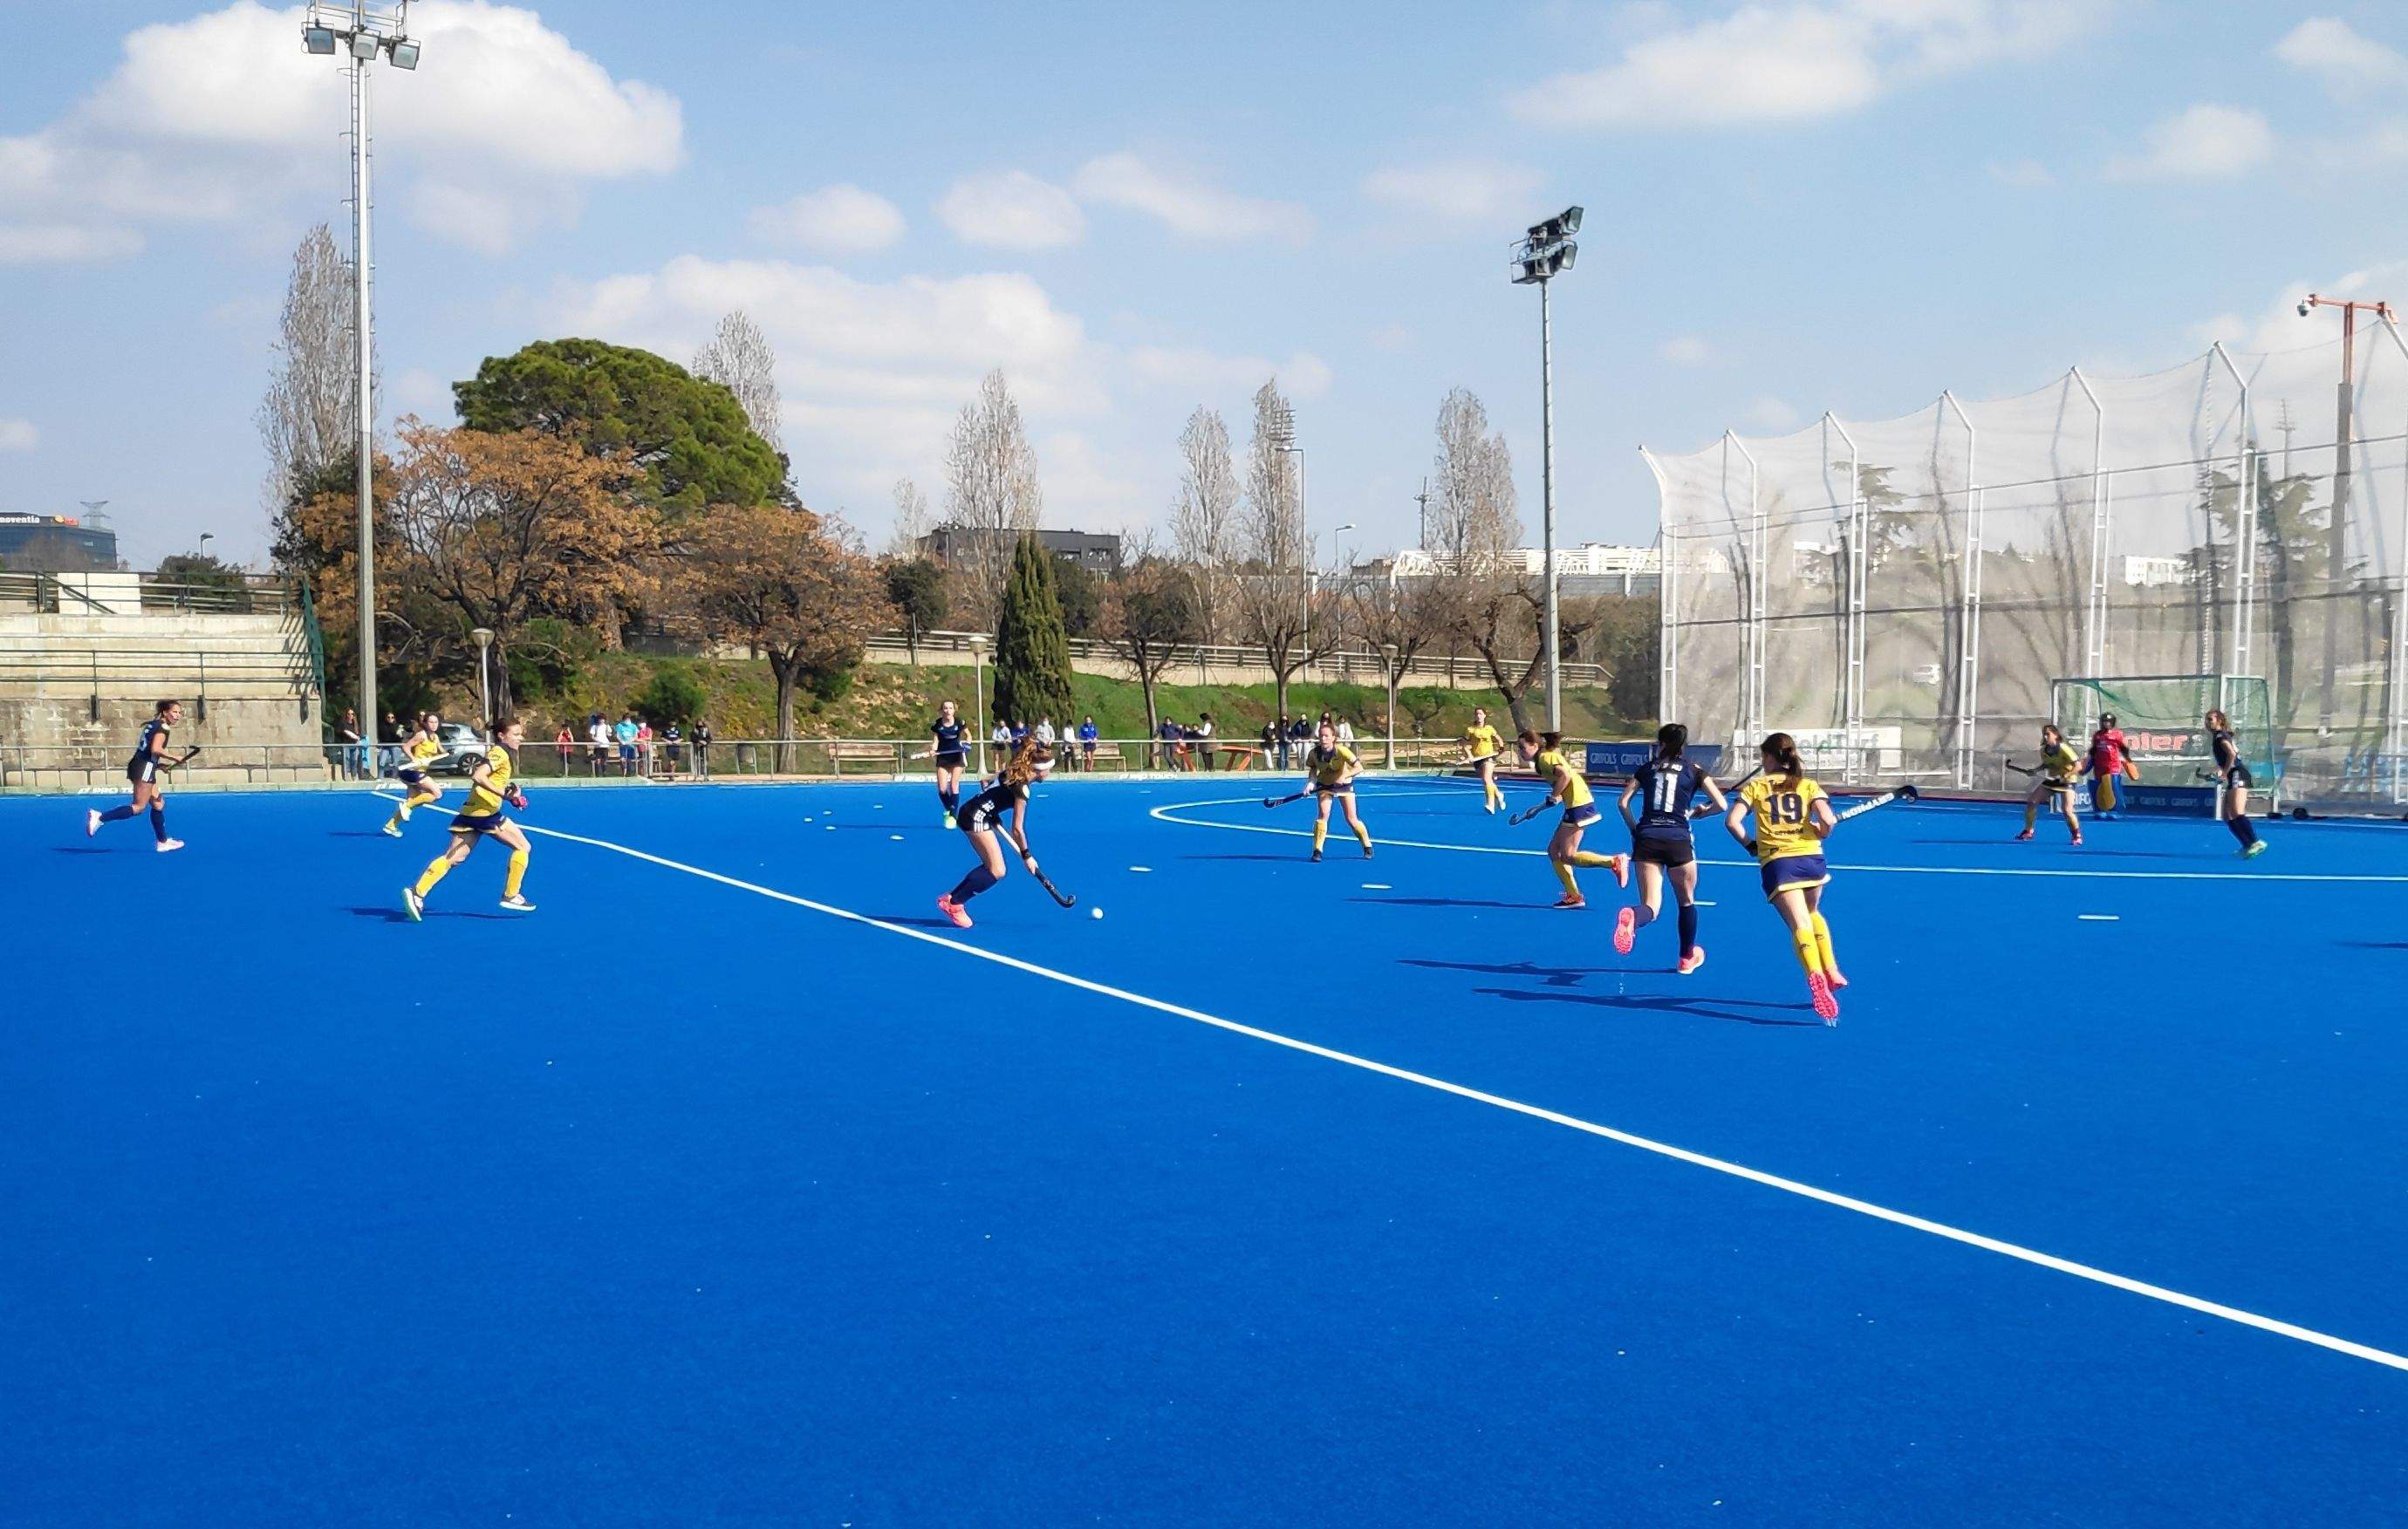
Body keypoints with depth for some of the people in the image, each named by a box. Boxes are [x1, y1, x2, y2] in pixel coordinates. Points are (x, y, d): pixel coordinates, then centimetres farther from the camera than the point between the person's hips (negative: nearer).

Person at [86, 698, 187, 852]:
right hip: (144, 768, -10)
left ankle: (163, 842, 20)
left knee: (158, 803, 15)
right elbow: (155, 749, -23)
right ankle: (99, 817, -18)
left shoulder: (152, 724, 20)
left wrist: (161, 765, 18)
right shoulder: (163, 728, -8)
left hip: (136, 764, 10)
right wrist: (175, 759, -15)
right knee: (139, 807, -11)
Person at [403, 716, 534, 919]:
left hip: (469, 811, 9)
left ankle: (417, 893, -8)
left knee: (453, 858, 4)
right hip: (486, 812, -9)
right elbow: (478, 777, -21)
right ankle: (511, 896, 7)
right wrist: (505, 794, -23)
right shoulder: (500, 753, -9)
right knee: (522, 846, 4)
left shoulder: (495, 752, 20)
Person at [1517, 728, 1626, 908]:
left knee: (1568, 856, -9)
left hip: (1578, 804, -10)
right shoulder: (1542, 760, 19)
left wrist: (1554, 796, -14)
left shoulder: (1545, 757, -10)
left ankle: (1615, 862, -10)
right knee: (1554, 851, 12)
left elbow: (1565, 775, -25)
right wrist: (1556, 797, 10)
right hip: (1575, 806, 10)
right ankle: (1573, 896, 12)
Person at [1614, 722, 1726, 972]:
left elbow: (1623, 803, 8)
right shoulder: (1694, 771, 7)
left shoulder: (1646, 769, 12)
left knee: (1651, 907, -2)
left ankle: (1631, 917, -38)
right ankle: (1687, 957, 33)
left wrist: (1634, 830, 18)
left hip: (1646, 838, 1)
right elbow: (1721, 805, 3)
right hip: (1678, 839, -1)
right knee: (1687, 901, 21)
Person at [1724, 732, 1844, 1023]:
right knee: (1812, 913, 30)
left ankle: (1815, 974, -40)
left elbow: (1732, 821, -1)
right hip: (1811, 858, 2)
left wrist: (1750, 845, 13)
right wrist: (1820, 835, 17)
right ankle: (1831, 970, 18)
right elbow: (1828, 820, -4)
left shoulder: (1755, 787, 11)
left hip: (1775, 863, -2)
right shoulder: (1808, 785, 13)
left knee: (1800, 925, -13)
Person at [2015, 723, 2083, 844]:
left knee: (2067, 810, -20)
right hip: (2050, 780, 6)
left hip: (2066, 782, -6)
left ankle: (2077, 836, 0)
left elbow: (2078, 766, -24)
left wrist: (2066, 776, -35)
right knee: (2031, 802, -2)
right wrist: (2037, 771, -2)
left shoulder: (2064, 749, -22)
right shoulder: (2043, 750, -3)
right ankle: (2028, 831, 12)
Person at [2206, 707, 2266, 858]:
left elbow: (2232, 754, -20)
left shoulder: (2220, 736, -5)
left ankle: (2257, 843, -32)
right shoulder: (2219, 736, 24)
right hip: (2234, 779, 11)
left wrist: (2225, 772, -15)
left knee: (2237, 813, -23)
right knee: (2228, 817, 9)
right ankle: (2247, 846, 7)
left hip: (2238, 775, -11)